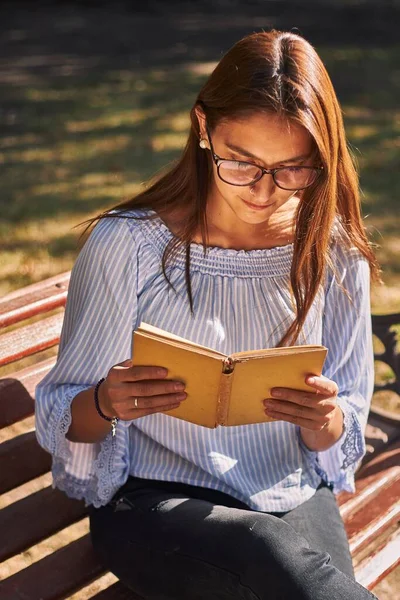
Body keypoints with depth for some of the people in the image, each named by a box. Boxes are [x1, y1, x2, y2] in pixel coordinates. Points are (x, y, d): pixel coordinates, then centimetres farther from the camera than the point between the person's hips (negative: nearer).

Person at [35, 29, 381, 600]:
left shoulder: (334, 255, -1)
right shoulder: (126, 244, -10)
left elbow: (340, 443, 5)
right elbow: (62, 420, -3)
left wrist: (324, 422, -19)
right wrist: (107, 404, -27)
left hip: (294, 498, 3)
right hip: (155, 501, -2)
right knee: (271, 551, -33)